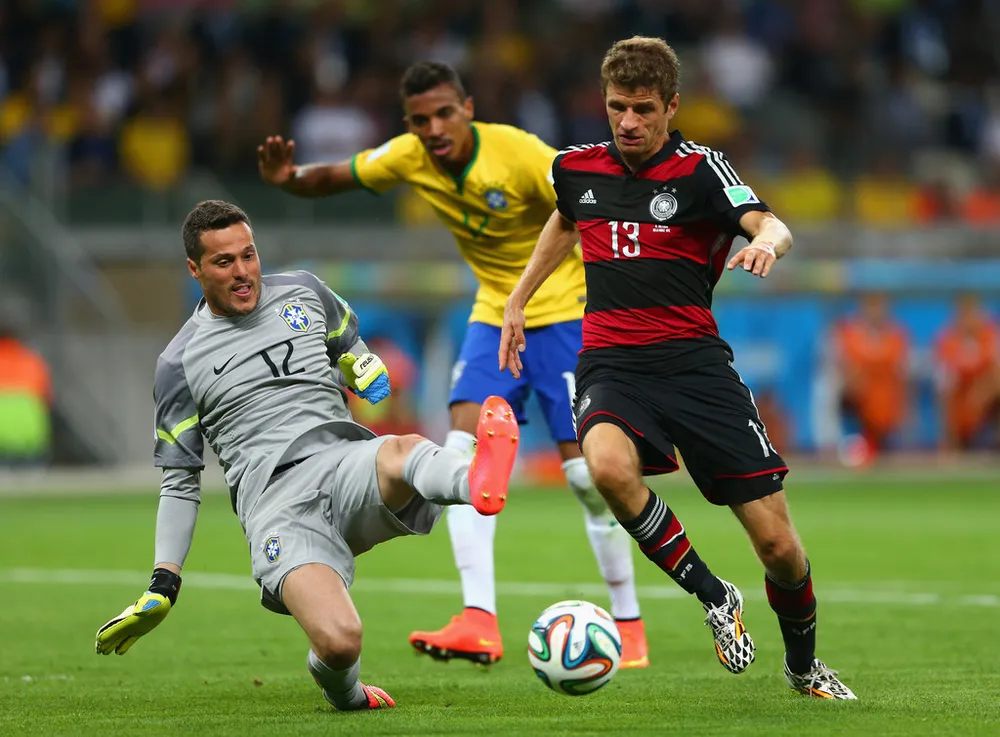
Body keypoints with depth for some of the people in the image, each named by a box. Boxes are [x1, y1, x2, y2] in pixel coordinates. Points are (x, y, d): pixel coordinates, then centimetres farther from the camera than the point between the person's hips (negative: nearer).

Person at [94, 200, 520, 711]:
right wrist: (162, 587, 8)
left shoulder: (304, 293, 19)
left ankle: (478, 482, -71)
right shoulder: (180, 364, 10)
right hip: (276, 505, -2)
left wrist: (365, 367, 13)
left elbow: (350, 344, 39)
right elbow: (180, 481, 16)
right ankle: (343, 692, 6)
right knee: (339, 642, -29)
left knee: (400, 451, -38)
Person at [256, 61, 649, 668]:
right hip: (495, 316, 5)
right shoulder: (408, 157, -7)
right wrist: (288, 178, -18)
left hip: (565, 314, -5)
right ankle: (480, 623, -19)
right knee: (466, 453, -14)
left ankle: (629, 626, 7)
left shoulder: (519, 153, -23)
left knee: (586, 470, -9)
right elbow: (334, 178, 4)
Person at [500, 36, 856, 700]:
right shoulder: (578, 169, 9)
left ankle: (804, 665, 25)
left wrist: (765, 242, -45)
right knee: (609, 466, -36)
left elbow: (772, 227, -21)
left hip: (694, 360, -2)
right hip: (611, 364, 2)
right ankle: (715, 597, -14)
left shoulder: (700, 169, -4)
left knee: (777, 543, -6)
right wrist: (517, 303, 31)